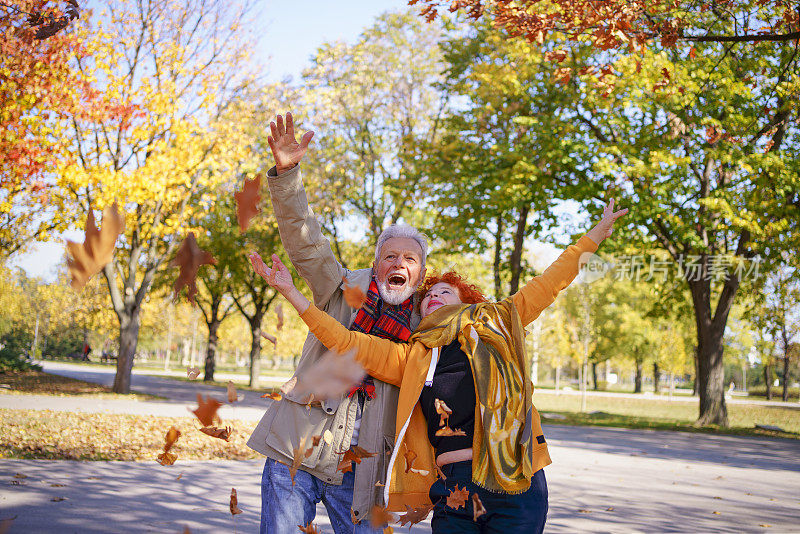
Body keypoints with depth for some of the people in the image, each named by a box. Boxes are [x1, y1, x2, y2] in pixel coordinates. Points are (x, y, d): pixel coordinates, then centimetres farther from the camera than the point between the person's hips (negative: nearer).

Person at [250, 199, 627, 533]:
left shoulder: (493, 328, 10)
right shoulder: (412, 357, 14)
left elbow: (548, 284, 14)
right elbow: (345, 341, 9)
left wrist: (594, 235, 17)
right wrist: (292, 293, 5)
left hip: (514, 485, -2)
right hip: (453, 491, 2)